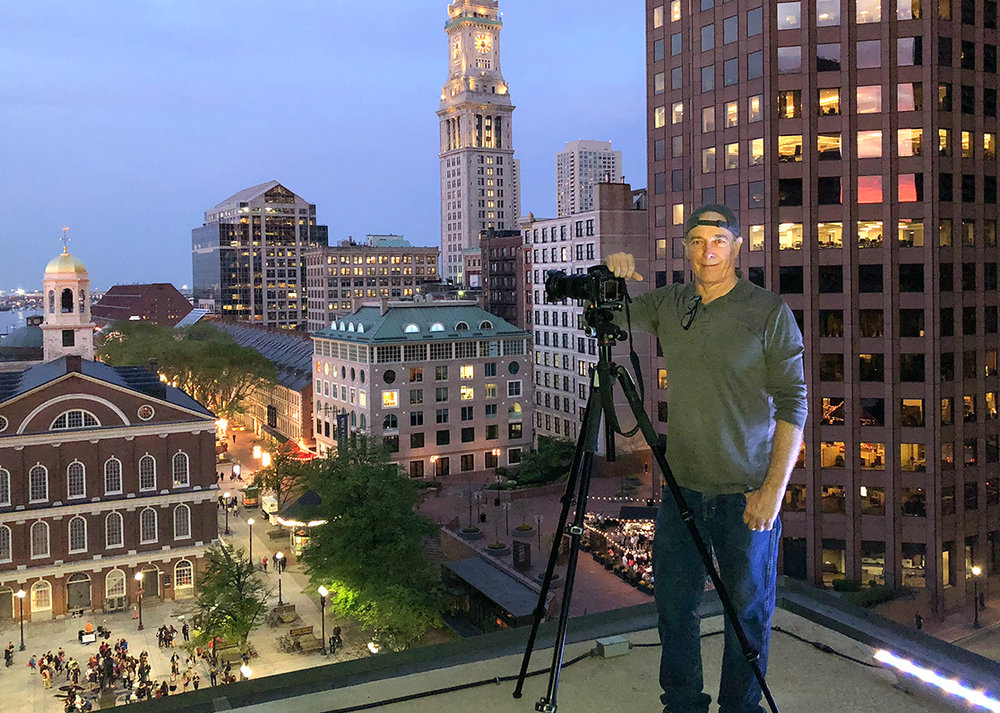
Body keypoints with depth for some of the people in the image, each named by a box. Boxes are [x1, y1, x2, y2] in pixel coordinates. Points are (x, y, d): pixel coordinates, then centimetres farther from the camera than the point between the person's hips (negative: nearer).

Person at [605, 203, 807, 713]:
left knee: (748, 607, 8)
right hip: (682, 486, 4)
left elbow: (793, 403, -8)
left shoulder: (770, 312, -6)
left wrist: (774, 487, -14)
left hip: (747, 492, -3)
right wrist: (614, 276, -5)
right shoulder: (668, 305, 6)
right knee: (674, 601, 11)